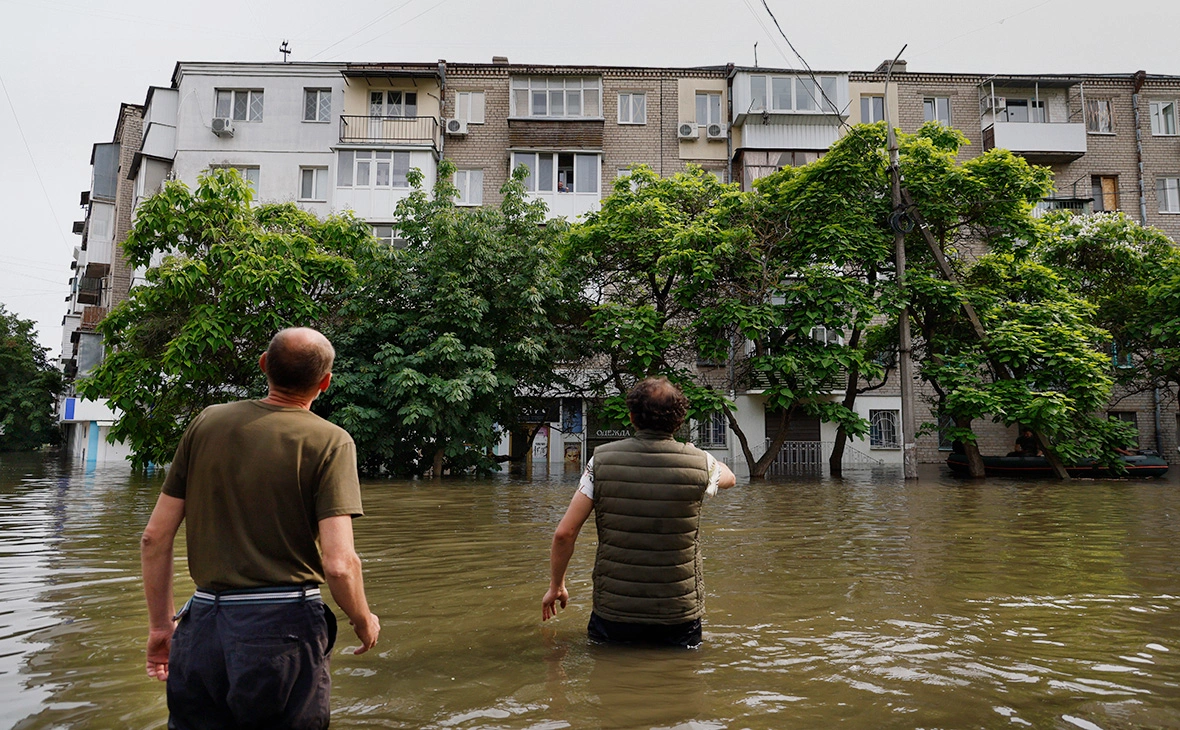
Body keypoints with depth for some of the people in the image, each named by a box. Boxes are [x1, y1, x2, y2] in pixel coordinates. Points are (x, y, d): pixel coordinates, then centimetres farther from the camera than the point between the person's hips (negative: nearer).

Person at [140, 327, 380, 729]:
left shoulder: (208, 422, 2)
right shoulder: (329, 441, -9)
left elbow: (155, 537, 4)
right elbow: (338, 564, -17)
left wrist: (161, 624, 16)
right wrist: (364, 621, 2)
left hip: (202, 629, 3)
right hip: (283, 631, -3)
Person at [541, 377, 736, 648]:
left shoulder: (602, 460, -6)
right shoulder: (698, 463, -6)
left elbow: (564, 533, -5)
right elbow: (729, 478, 20)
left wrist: (556, 585, 10)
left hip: (613, 613, 1)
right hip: (679, 615, 0)